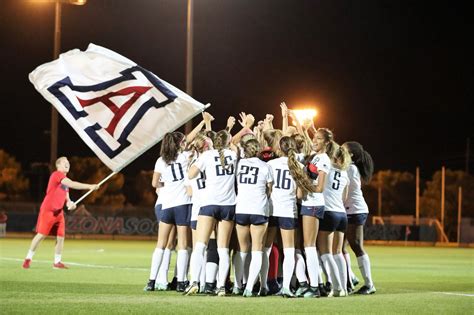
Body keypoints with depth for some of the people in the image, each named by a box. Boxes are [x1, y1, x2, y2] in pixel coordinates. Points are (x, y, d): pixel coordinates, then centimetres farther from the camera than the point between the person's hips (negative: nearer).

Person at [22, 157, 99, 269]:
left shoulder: (65, 180, 16)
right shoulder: (56, 175, -12)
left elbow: (66, 197, 20)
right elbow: (72, 184, -25)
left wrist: (69, 203, -5)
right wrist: (89, 186, -28)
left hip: (59, 212, 8)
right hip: (48, 210, -8)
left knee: (60, 237, 2)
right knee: (41, 235, -7)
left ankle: (57, 262, 10)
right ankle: (28, 259, 4)